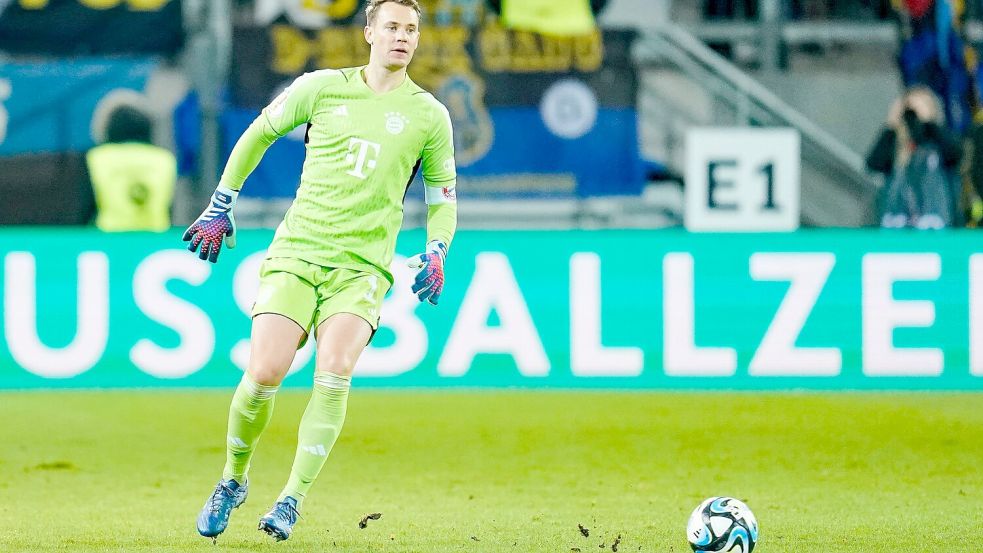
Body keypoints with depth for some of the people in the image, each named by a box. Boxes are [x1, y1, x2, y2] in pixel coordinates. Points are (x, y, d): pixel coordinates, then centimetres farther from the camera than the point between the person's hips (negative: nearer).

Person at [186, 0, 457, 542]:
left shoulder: (429, 116, 6)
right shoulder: (322, 88, 4)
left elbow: (443, 197, 17)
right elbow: (258, 134, 18)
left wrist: (436, 253, 0)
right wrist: (220, 207, 17)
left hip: (362, 267, 0)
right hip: (295, 252, 0)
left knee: (334, 372, -23)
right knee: (264, 373, -14)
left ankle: (292, 499, -15)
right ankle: (232, 480, 11)